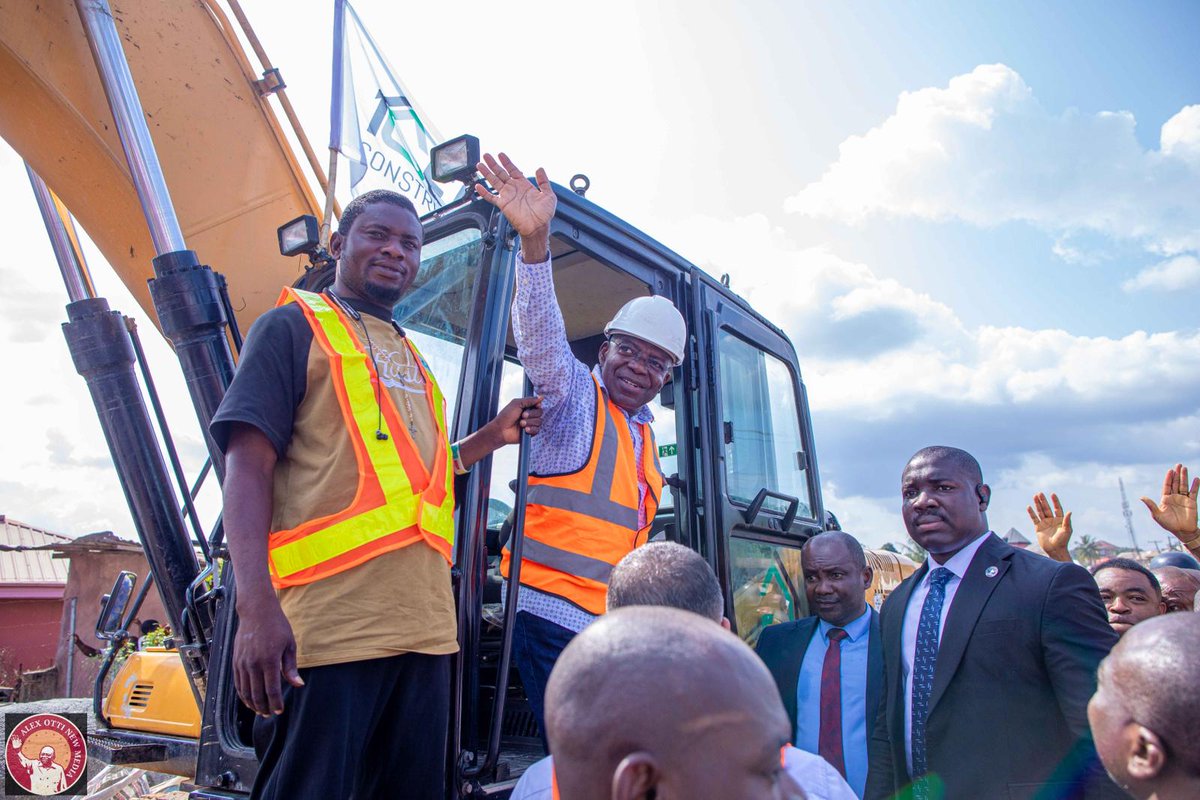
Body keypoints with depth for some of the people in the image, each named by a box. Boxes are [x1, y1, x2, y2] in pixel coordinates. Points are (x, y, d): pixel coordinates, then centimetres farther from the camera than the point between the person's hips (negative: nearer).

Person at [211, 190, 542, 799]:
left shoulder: (411, 358, 22)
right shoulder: (294, 327, 3)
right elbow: (248, 465, -8)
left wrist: (490, 436, 16)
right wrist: (256, 606, -19)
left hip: (423, 628, 7)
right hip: (327, 629, -6)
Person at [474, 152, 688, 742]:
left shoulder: (645, 436, 17)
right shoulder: (573, 395, -4)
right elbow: (541, 336, -25)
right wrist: (535, 241, -40)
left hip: (613, 625, 8)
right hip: (555, 614, -7)